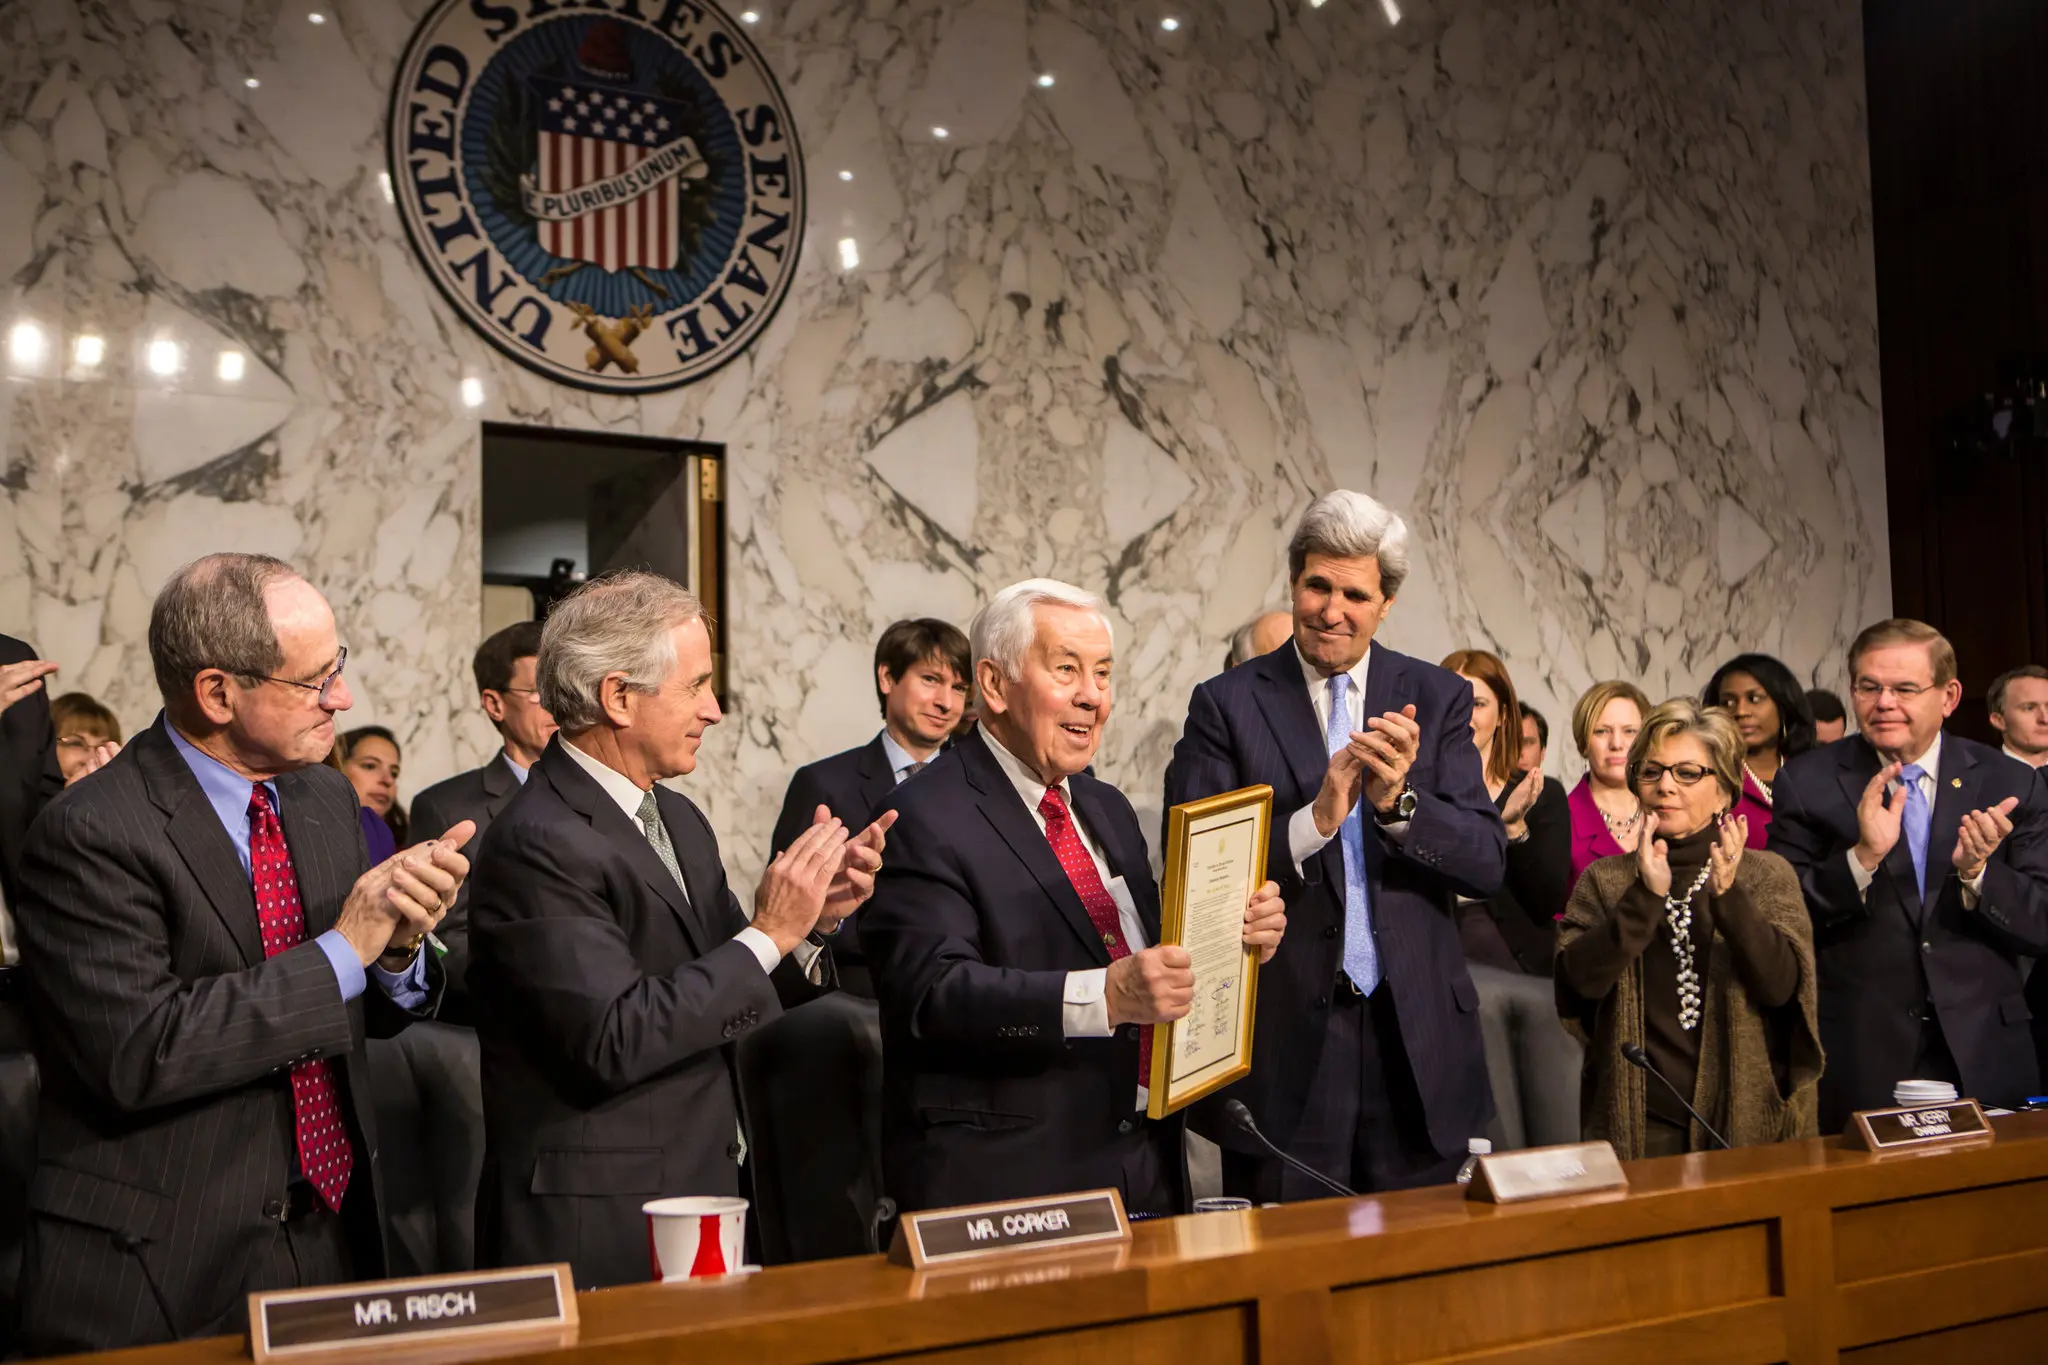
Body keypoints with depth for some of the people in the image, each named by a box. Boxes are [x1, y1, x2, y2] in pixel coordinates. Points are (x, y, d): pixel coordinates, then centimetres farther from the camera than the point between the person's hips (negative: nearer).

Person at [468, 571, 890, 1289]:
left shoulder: (678, 819, 9)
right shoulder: (539, 843, -17)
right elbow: (613, 1041, -24)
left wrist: (814, 918, -5)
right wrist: (769, 934, -19)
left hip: (700, 1190, 8)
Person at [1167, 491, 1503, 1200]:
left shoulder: (1438, 699, 5)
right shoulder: (1227, 703, -1)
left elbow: (1489, 863, -2)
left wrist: (1398, 801, -20)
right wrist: (1315, 819, -23)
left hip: (1416, 1038, 2)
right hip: (1285, 1041, -2)